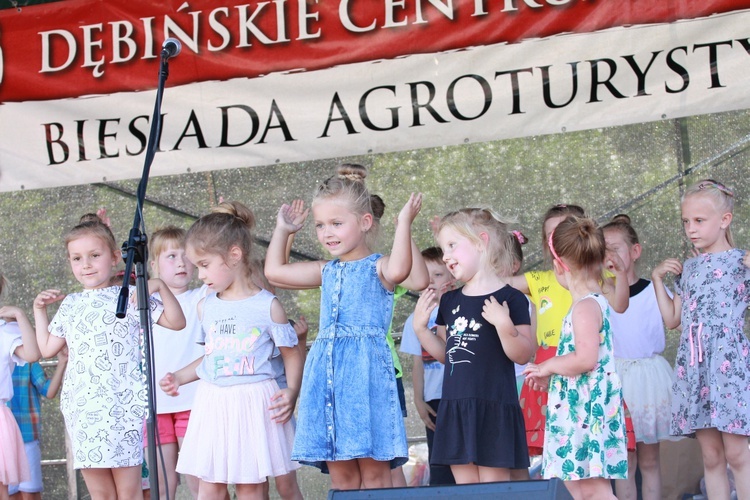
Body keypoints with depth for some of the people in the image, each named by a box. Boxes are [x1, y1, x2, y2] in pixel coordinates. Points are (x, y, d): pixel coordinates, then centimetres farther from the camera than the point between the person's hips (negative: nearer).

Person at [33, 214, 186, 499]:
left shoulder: (130, 296, 4)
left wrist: (160, 286, -8)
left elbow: (176, 322, 2)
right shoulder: (70, 305, 16)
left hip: (122, 404, -4)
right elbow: (47, 348, 22)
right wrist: (39, 310, 21)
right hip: (81, 406, 4)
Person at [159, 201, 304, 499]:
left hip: (253, 405, -4)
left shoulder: (267, 305, -6)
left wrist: (291, 391, -15)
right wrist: (180, 377, 12)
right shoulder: (205, 307, 9)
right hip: (212, 404, 4)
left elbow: (291, 354, -1)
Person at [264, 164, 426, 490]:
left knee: (374, 469, -5)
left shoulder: (377, 267, -1)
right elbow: (274, 271, 27)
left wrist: (404, 223, -22)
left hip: (366, 369, -6)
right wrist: (282, 230, 28)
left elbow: (397, 270, -26)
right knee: (339, 473, 6)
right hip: (326, 372, 6)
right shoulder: (327, 272, 18)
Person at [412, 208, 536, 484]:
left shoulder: (510, 299, -8)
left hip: (493, 409, -6)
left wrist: (504, 325, -26)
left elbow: (523, 355, -11)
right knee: (464, 485, 10)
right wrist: (420, 328, 7)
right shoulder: (450, 301, 12)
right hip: (455, 408, 6)